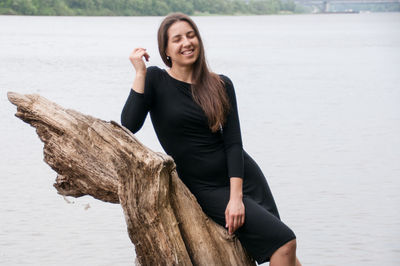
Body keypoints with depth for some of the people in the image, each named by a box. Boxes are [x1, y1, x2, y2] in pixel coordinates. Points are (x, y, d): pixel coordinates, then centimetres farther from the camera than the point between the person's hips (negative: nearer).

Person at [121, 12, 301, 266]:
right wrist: (140, 73, -18)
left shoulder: (221, 85, 2)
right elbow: (129, 126, -18)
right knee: (283, 240, -15)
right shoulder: (155, 80, -4)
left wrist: (236, 197, -14)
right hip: (205, 187, -3)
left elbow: (233, 142, -4)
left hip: (242, 175, 3)